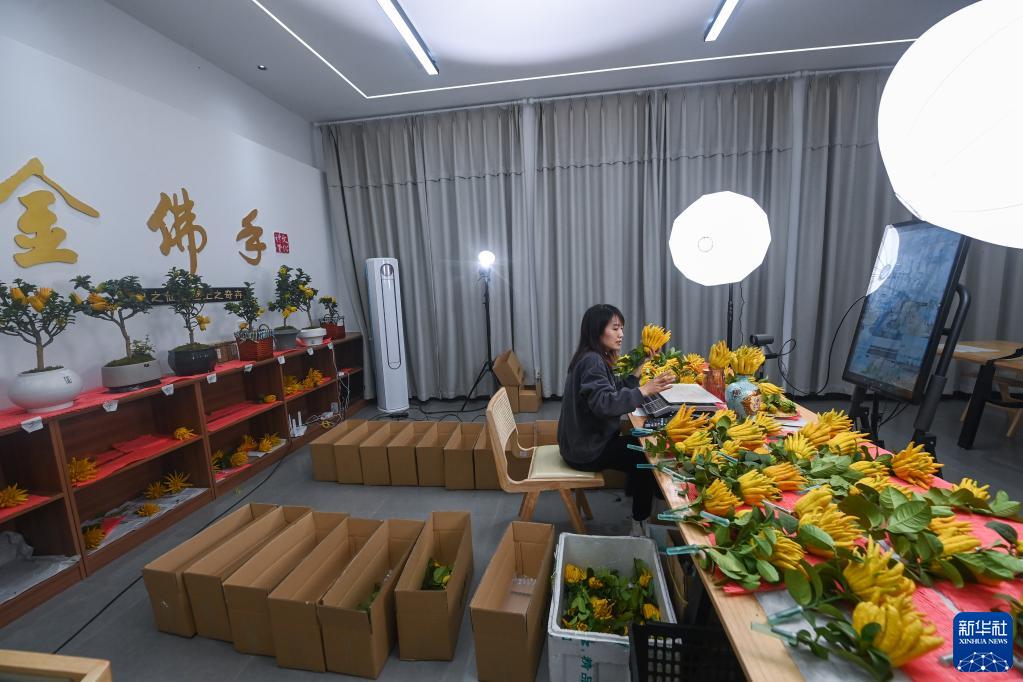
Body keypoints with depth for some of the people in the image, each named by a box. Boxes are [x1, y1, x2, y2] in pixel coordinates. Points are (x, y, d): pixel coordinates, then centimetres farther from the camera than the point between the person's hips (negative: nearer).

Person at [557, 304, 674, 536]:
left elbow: (616, 391, 10)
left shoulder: (596, 358, 8)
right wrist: (644, 390, -37)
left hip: (590, 440, 10)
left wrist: (638, 372, 0)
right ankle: (640, 526, 16)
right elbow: (604, 403, -35)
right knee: (646, 457, -2)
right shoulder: (591, 361, -23)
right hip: (586, 449, -10)